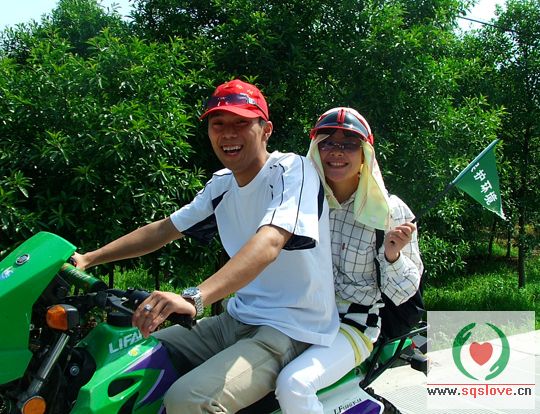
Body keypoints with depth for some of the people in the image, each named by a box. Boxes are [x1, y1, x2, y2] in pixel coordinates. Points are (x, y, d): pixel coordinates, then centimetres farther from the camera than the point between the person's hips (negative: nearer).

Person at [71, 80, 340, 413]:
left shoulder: (294, 170, -15)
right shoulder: (222, 184, 10)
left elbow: (268, 244, -31)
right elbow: (165, 229, 17)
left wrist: (194, 298, -45)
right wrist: (88, 259, 9)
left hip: (292, 330, -8)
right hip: (239, 320, 8)